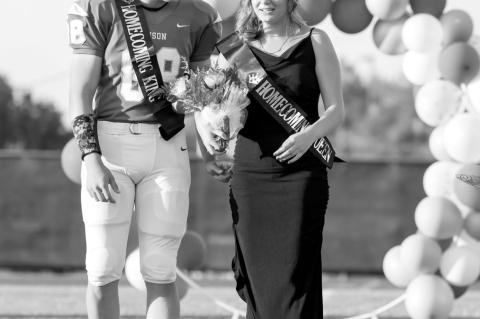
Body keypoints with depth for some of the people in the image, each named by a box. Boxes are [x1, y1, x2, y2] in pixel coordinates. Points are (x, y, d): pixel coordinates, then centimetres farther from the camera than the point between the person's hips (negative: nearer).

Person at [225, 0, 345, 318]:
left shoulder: (314, 42, 4)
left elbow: (336, 110, -1)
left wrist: (309, 135, -20)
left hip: (301, 172, -3)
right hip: (249, 171, 3)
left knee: (296, 277, -9)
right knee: (257, 277, 1)